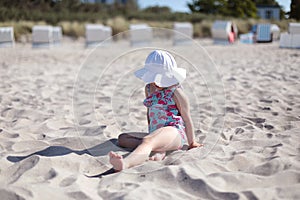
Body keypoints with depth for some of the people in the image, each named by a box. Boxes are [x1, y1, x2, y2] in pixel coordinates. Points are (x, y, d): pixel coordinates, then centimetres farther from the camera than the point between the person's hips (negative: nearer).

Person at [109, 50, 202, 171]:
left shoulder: (176, 92, -6)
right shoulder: (148, 88, 14)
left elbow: (187, 119, 0)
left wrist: (192, 143, 7)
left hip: (174, 132, -9)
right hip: (155, 135, 9)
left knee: (147, 141, -39)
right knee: (122, 138, -5)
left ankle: (125, 164, -69)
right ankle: (159, 151, -25)